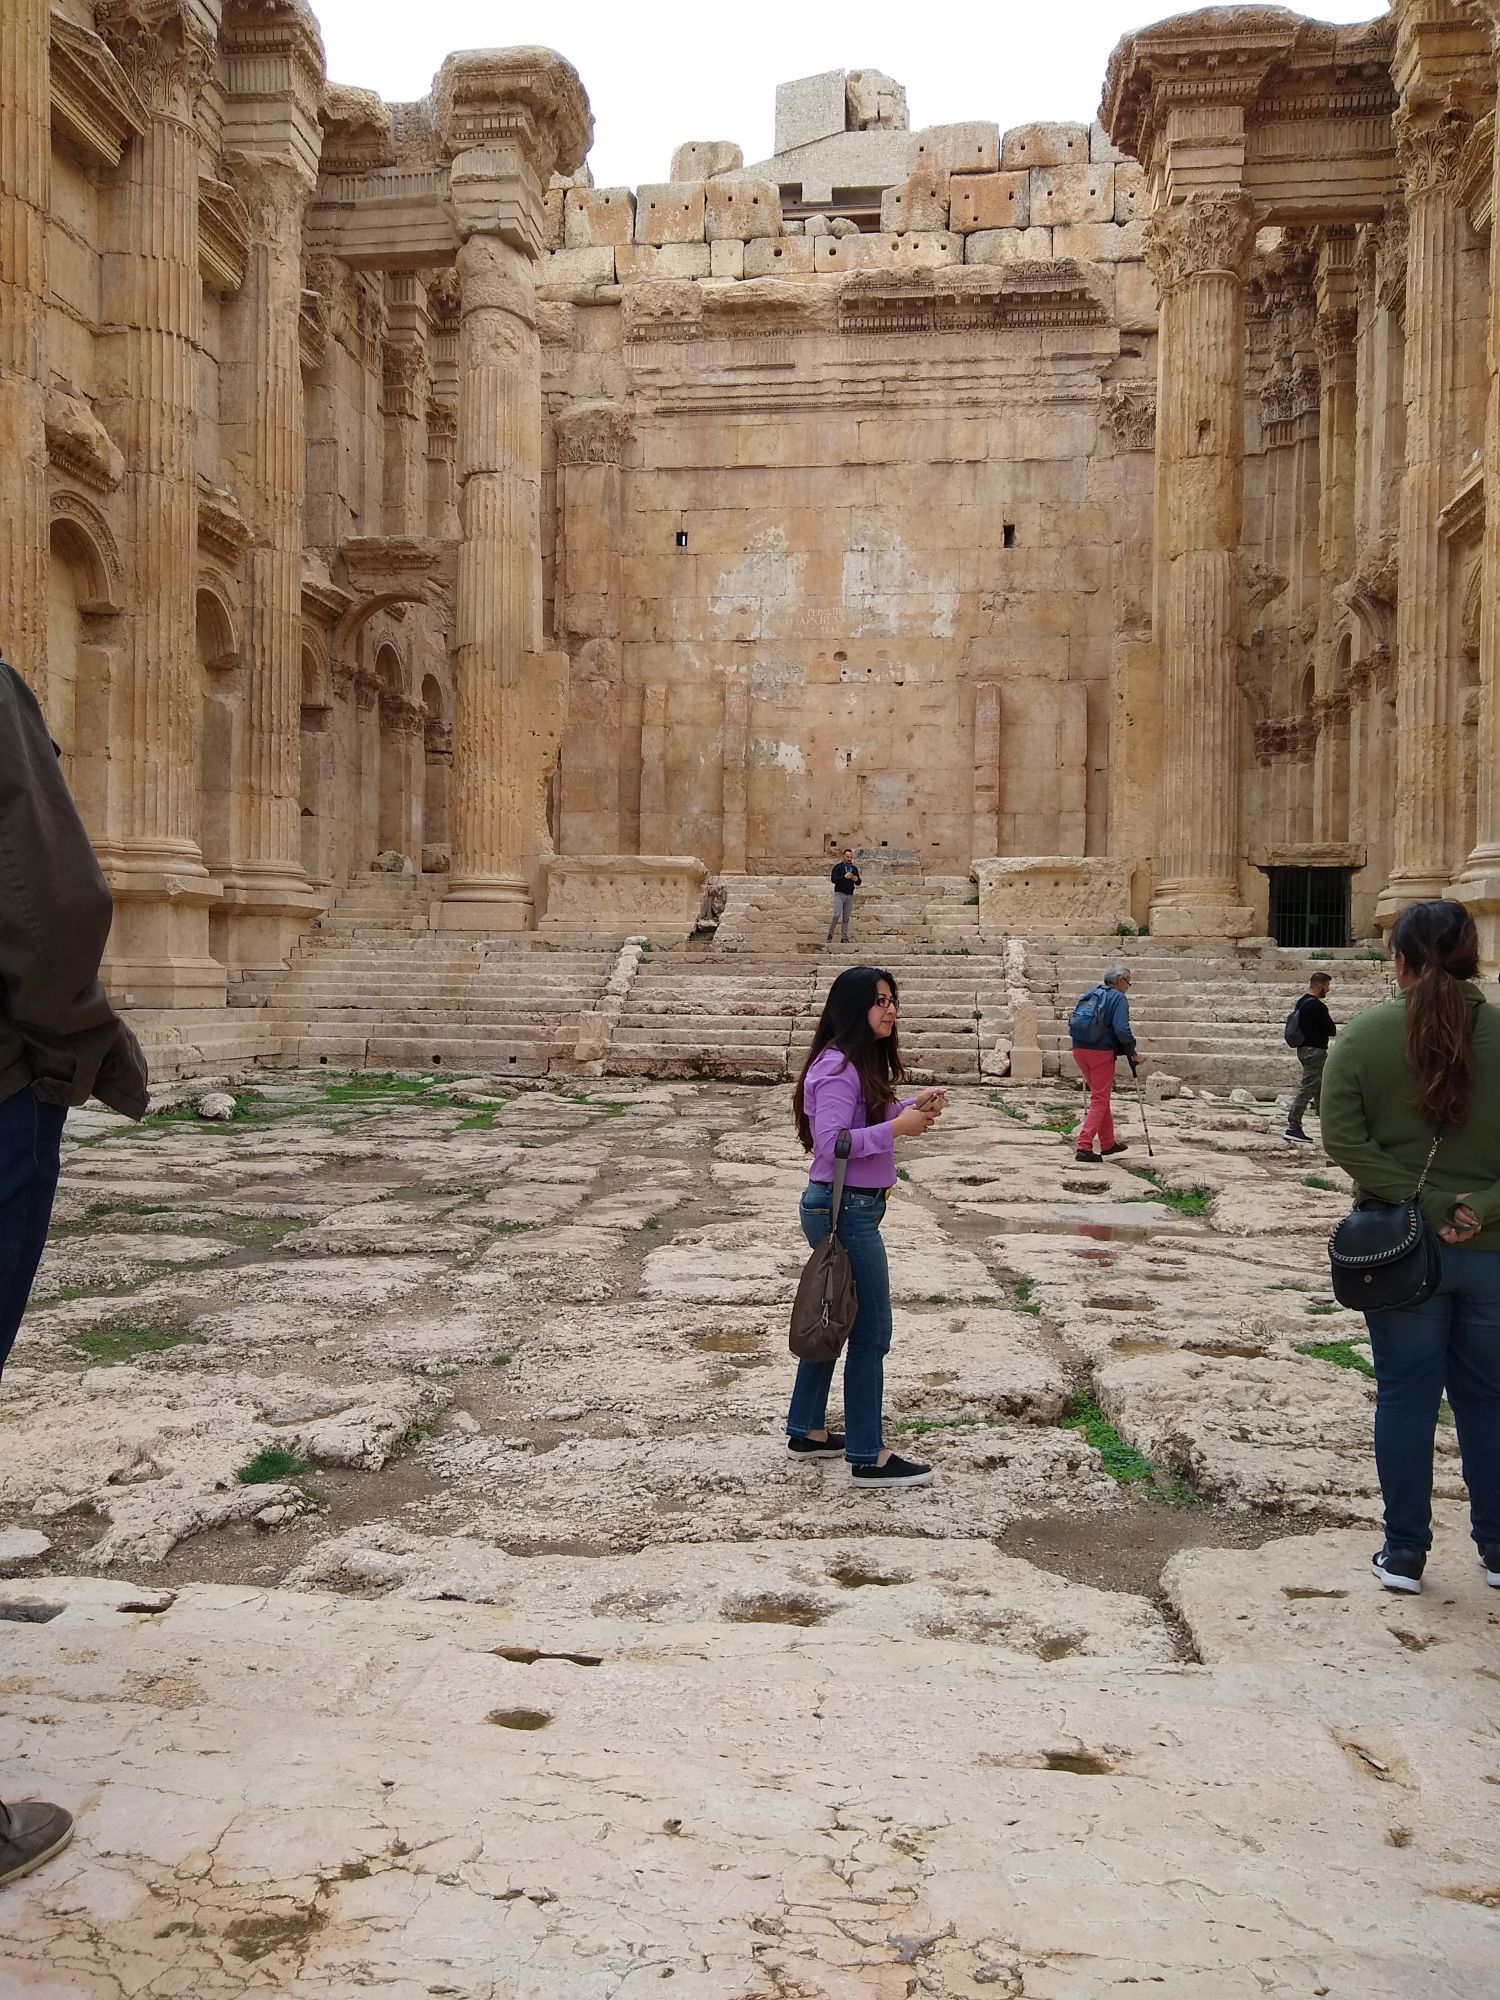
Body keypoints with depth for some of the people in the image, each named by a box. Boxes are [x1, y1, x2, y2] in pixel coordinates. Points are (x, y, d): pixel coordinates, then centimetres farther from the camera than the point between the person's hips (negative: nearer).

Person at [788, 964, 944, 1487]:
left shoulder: (863, 1061, 11)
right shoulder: (838, 1067, -20)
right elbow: (830, 1141, -25)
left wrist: (912, 1108, 2)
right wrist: (897, 1127, -24)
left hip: (849, 1206, 11)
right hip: (845, 1209, -11)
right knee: (870, 1332, -4)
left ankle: (807, 1431, 31)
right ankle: (868, 1459, 4)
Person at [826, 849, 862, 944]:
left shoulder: (854, 869, 14)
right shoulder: (838, 867, 0)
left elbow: (859, 883, 16)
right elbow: (833, 879, -12)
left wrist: (856, 879, -7)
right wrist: (844, 877, -22)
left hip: (850, 895, 5)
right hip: (839, 894, -4)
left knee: (846, 918, 3)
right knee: (837, 915, -15)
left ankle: (844, 937, 5)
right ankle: (830, 935, -2)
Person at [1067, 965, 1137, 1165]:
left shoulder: (1091, 994, 16)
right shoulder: (1118, 998, -6)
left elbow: (1074, 1021, 17)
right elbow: (1121, 1029, -18)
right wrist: (1131, 1050, -3)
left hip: (1079, 1049, 7)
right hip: (1101, 1051, -7)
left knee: (1100, 1096, 21)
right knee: (1100, 1100, -2)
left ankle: (1108, 1145, 30)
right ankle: (1083, 1148, -12)